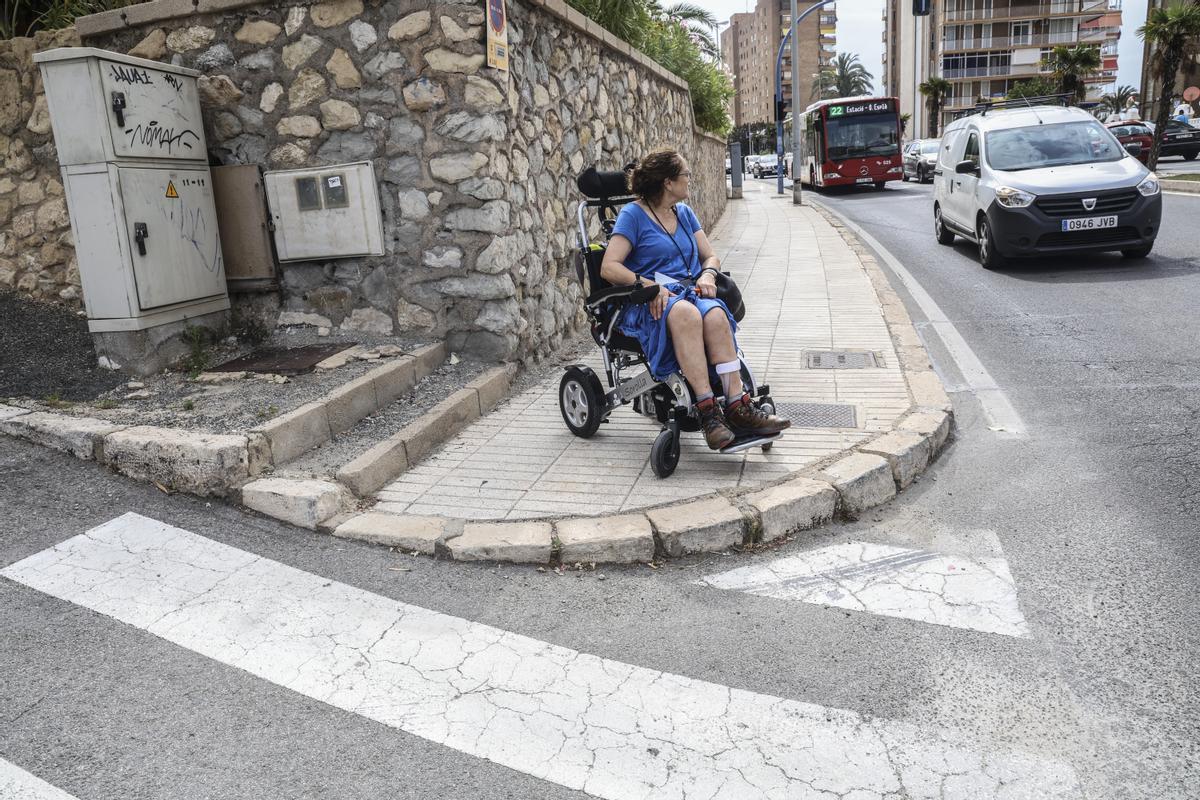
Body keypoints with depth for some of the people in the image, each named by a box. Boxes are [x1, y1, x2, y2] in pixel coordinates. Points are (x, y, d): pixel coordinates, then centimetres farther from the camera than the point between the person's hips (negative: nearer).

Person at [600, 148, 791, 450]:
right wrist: (648, 285, -23)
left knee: (715, 314, -31)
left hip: (689, 292, 5)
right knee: (685, 312, -39)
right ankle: (707, 410, -40)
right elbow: (609, 268, -9)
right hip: (649, 303, -5)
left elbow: (710, 256, 21)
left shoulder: (684, 212, 20)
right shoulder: (633, 214, 0)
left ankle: (737, 406, -38)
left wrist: (708, 275, -3)